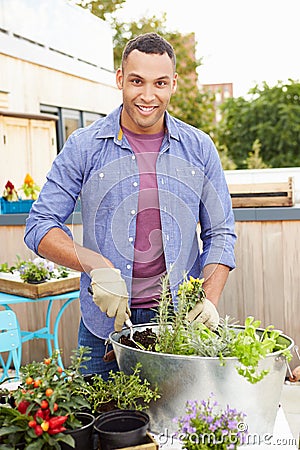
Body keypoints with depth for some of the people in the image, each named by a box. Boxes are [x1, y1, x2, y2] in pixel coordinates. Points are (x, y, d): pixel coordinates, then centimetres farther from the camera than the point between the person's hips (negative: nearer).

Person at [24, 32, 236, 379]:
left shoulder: (199, 149, 3)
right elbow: (40, 224, -4)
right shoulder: (84, 146, -3)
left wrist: (209, 301, -8)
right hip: (104, 324, -1)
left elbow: (219, 234, 7)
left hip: (179, 321, 1)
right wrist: (95, 265, -21)